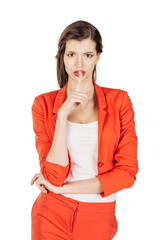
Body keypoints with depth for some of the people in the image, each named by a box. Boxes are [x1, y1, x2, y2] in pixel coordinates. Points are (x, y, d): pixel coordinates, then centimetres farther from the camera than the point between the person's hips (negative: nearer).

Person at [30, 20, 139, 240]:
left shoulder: (119, 100, -3)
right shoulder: (44, 104, -4)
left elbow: (127, 172, -9)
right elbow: (55, 176, -13)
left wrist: (62, 188, -11)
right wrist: (63, 114, -21)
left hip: (99, 220, 1)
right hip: (53, 215, -1)